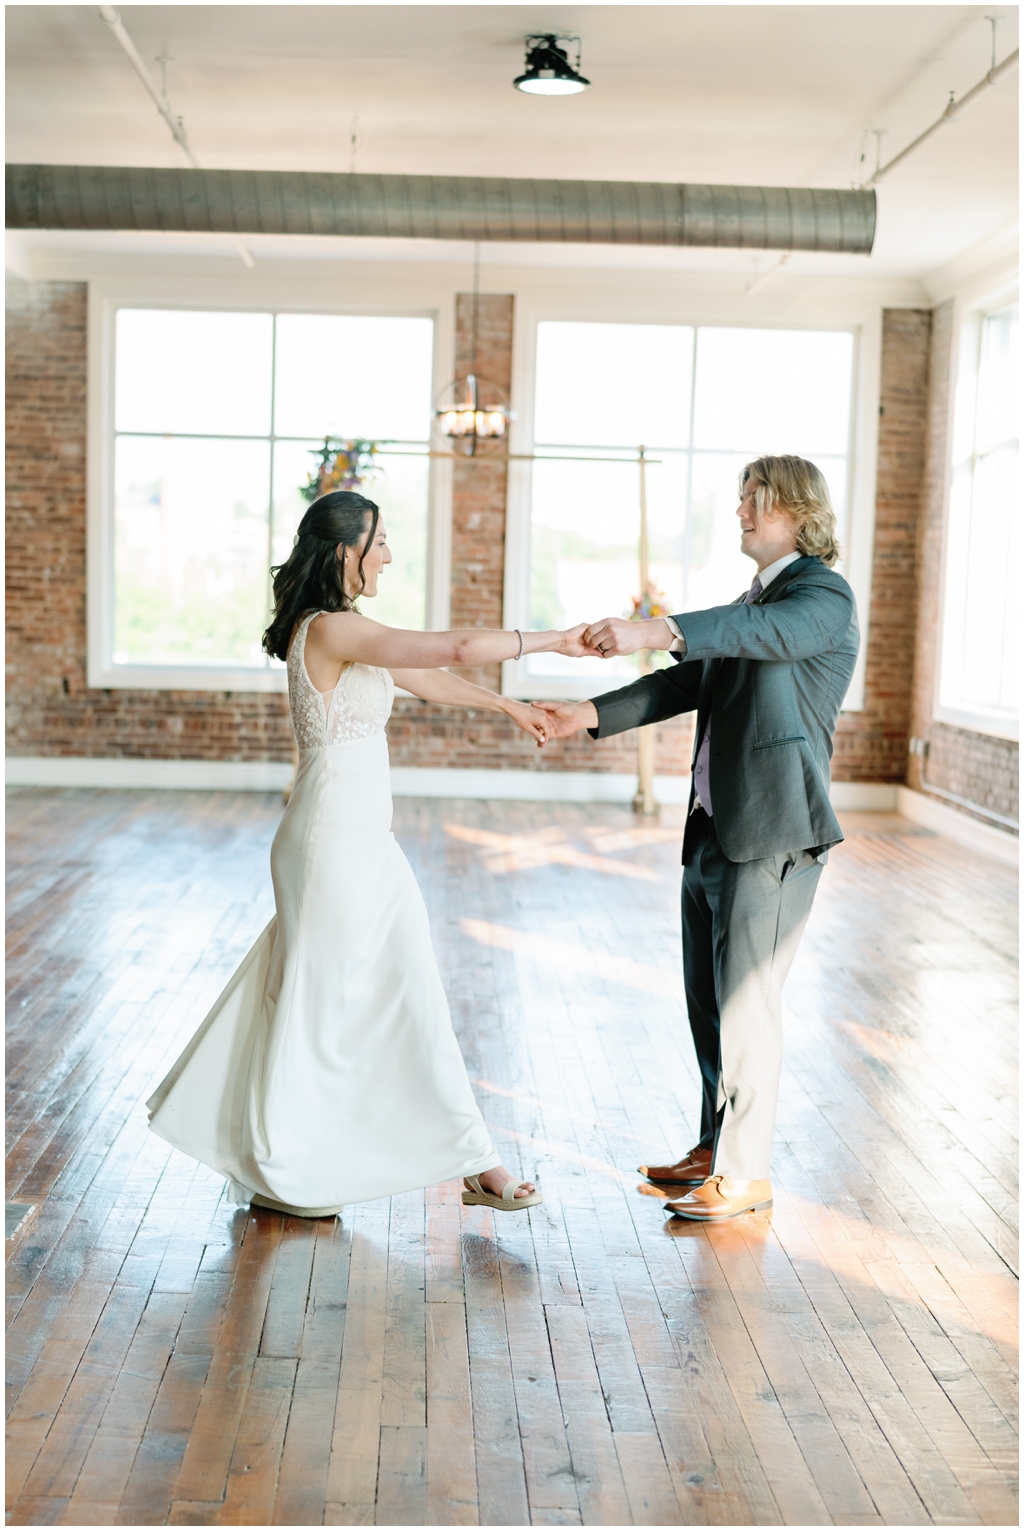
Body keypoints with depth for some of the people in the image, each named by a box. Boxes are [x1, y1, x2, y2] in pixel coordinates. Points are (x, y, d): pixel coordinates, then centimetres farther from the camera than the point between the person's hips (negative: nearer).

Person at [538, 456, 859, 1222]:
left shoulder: (823, 593, -9)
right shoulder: (751, 604, 22)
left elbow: (769, 631, -30)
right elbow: (690, 682, 21)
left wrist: (658, 631, -45)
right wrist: (593, 714, 10)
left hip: (772, 834, -9)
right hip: (713, 828, 9)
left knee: (746, 1003, -4)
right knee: (709, 997, 15)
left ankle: (746, 1172, 7)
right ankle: (717, 1145, 28)